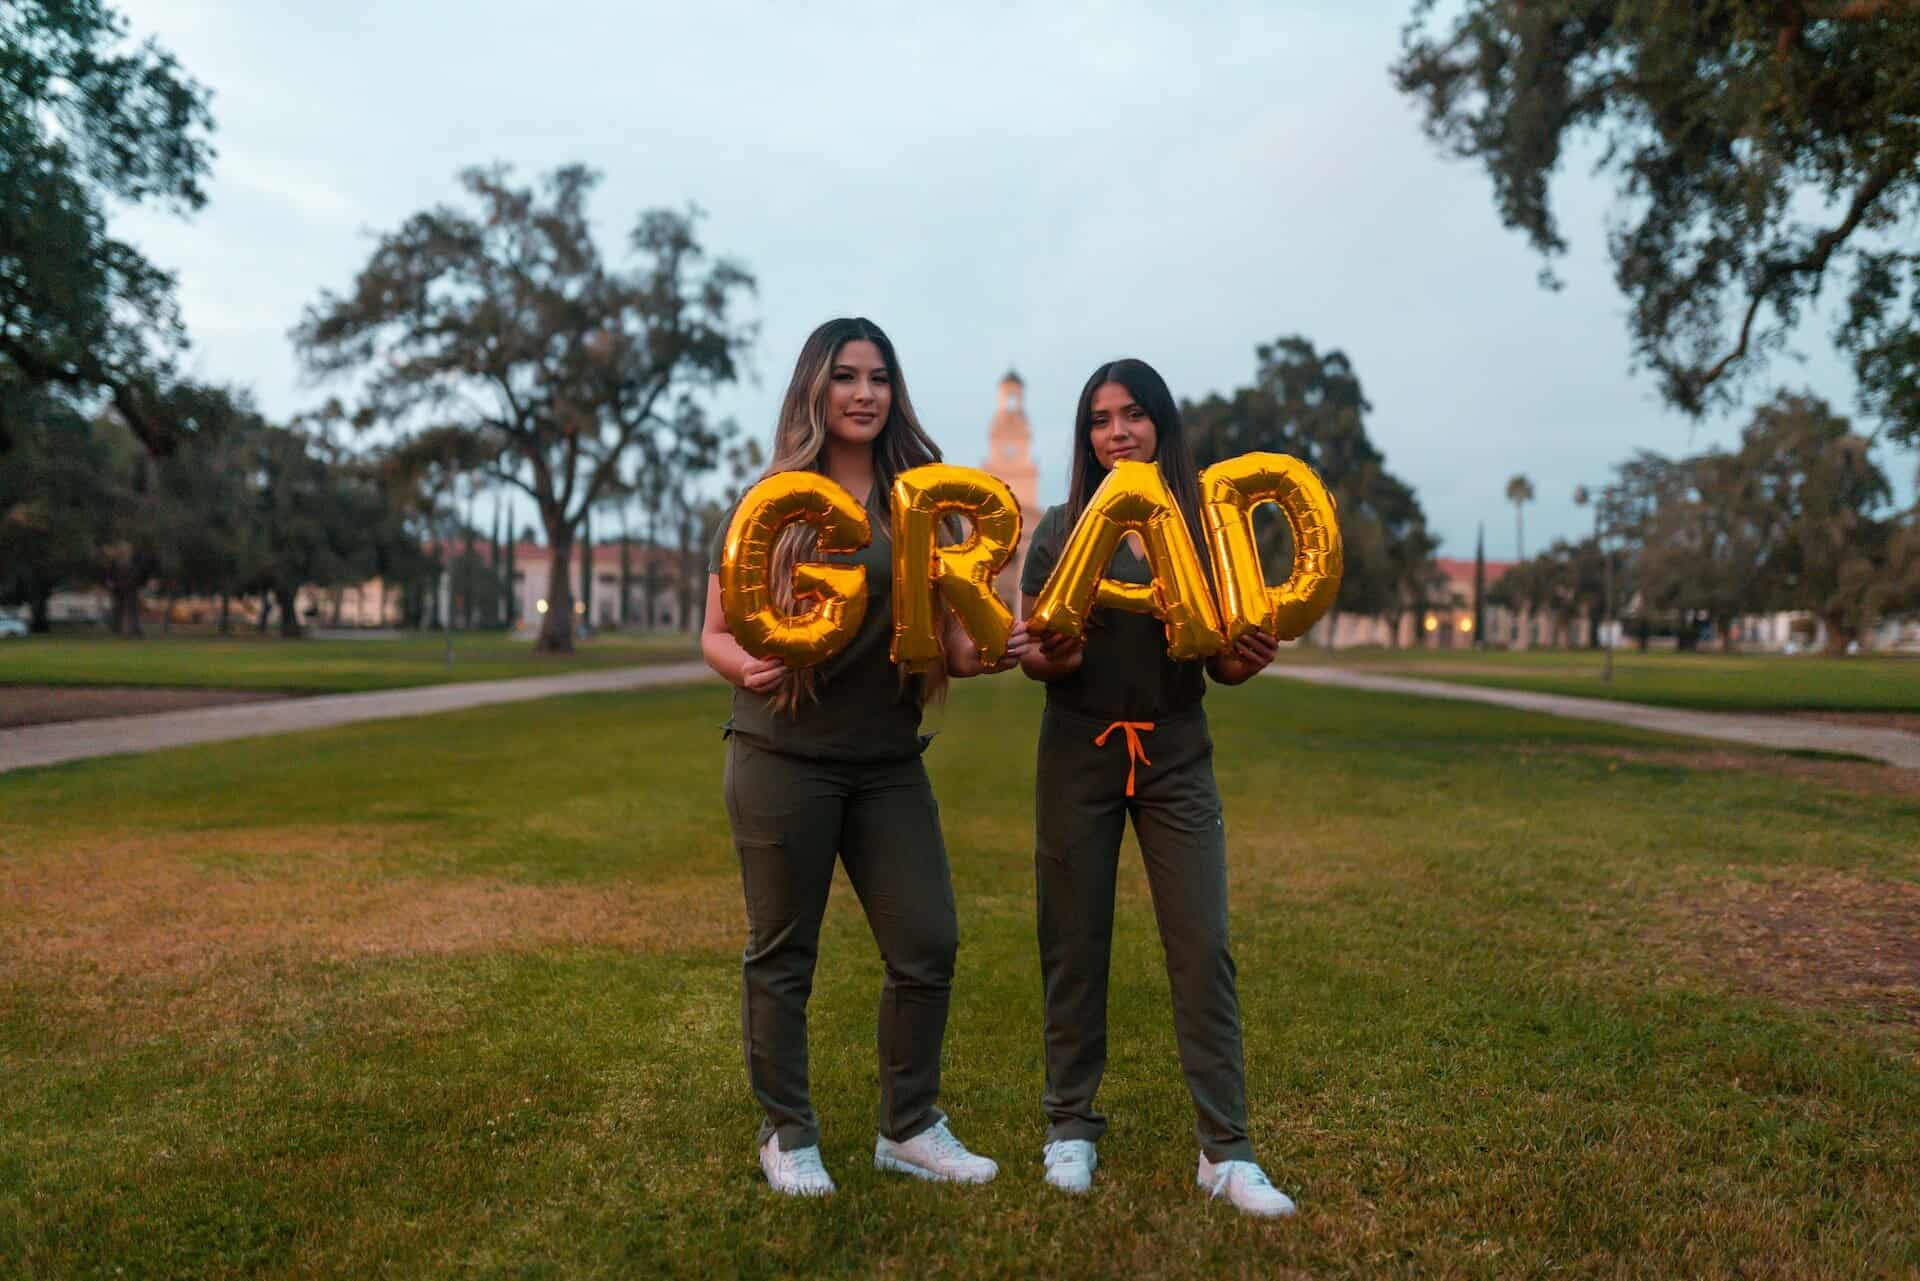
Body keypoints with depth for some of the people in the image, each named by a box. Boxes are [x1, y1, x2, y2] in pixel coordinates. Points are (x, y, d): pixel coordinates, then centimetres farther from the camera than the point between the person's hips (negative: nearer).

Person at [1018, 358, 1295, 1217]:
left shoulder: (1206, 527, 2)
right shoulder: (1059, 529, 0)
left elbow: (1221, 664, 5)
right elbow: (1031, 656, 1)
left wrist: (1248, 660, -17)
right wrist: (1053, 659, -22)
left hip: (1176, 758, 1)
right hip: (1079, 756, 0)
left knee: (1203, 946, -3)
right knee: (1074, 943, 7)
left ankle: (1225, 1151, 6)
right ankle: (1071, 1126, 22)